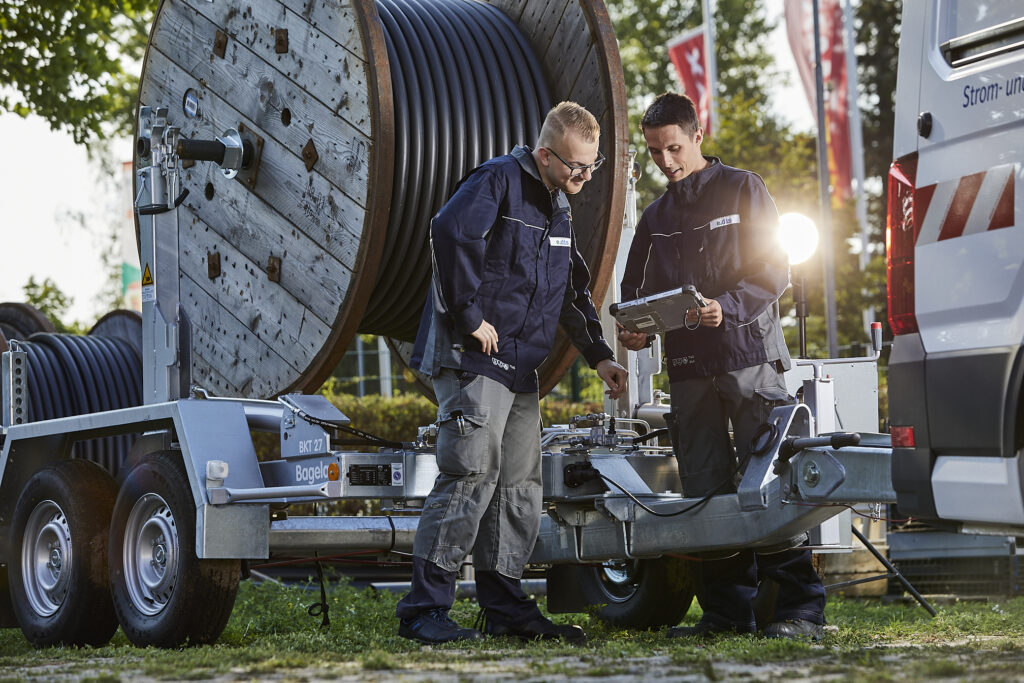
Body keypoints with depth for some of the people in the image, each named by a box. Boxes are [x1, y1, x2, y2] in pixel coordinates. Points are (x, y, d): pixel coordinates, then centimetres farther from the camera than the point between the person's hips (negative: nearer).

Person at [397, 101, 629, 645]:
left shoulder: (559, 209, 20)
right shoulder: (499, 181, -9)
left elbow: (573, 292, 28)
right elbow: (451, 231, -27)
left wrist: (598, 356, 18)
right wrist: (471, 316, -23)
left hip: (520, 369, 9)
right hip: (472, 360, -9)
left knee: (520, 489, 9)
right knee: (470, 477, -14)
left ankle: (505, 610, 16)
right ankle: (423, 610, -11)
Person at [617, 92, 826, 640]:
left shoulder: (742, 190, 4)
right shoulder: (655, 218, 20)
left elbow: (774, 272, -4)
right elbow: (636, 293, 21)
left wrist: (726, 307, -20)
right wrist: (636, 331, -2)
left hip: (749, 355, -5)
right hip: (688, 367, 5)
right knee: (705, 492, 3)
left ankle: (800, 608, -7)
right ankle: (726, 610, 9)